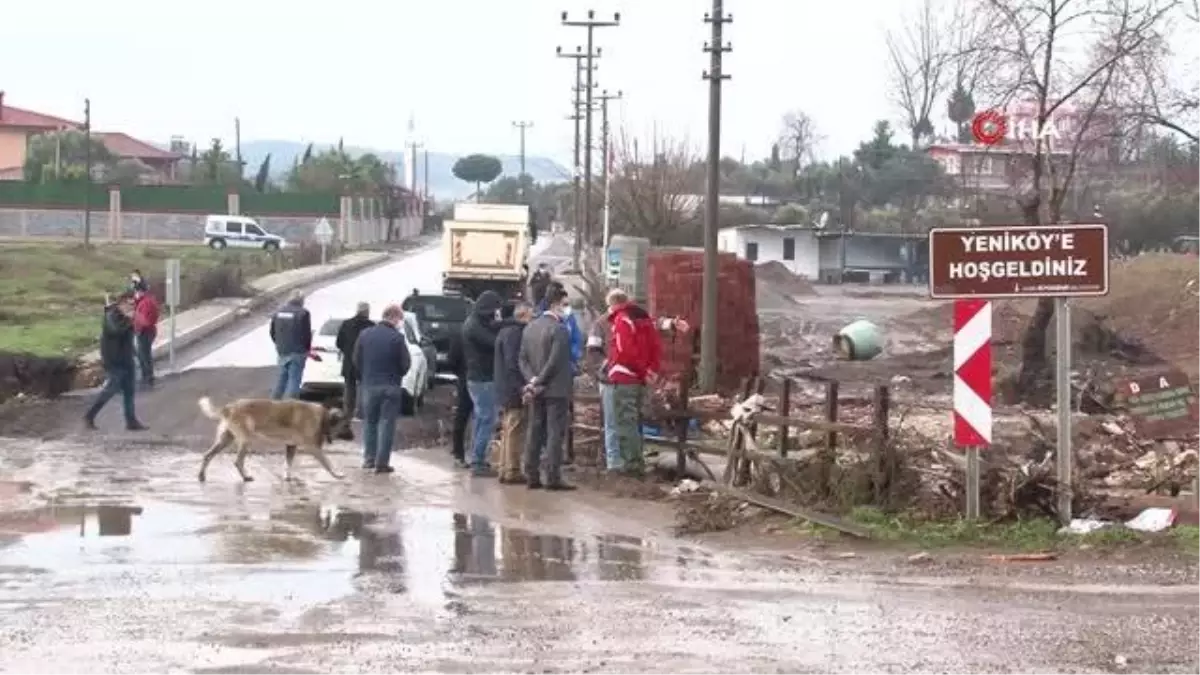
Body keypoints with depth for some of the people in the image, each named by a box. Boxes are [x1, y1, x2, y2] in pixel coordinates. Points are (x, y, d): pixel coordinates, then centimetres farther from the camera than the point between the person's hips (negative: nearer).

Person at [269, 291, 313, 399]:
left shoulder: (279, 312, 8)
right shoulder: (303, 313, -11)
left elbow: (272, 332, 13)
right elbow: (307, 334, -10)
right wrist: (307, 349, 6)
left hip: (282, 351, 6)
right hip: (297, 352, -6)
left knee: (282, 378, 17)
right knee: (294, 380, -4)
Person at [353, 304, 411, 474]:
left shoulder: (365, 335, 1)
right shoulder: (397, 337, -13)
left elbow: (356, 361, 4)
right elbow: (406, 364, -10)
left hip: (369, 385, 4)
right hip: (391, 386, -4)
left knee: (369, 421, 17)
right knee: (387, 423, 1)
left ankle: (369, 458, 18)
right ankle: (382, 462, -2)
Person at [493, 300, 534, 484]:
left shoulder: (506, 331, 17)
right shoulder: (515, 333, -15)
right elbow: (513, 363, -23)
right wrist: (522, 387, -24)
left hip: (505, 391, 11)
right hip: (515, 391, -11)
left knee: (509, 431, 15)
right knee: (515, 431, -7)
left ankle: (505, 470, 19)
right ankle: (512, 471, -7)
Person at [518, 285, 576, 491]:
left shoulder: (530, 327, 11)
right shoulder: (559, 329, -13)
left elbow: (523, 359, 7)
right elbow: (555, 362, -19)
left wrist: (532, 380, -3)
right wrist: (538, 382, -13)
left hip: (537, 391, 7)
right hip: (556, 390, -7)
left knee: (535, 433, 10)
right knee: (555, 434, -5)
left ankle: (531, 476, 11)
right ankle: (553, 478, -8)